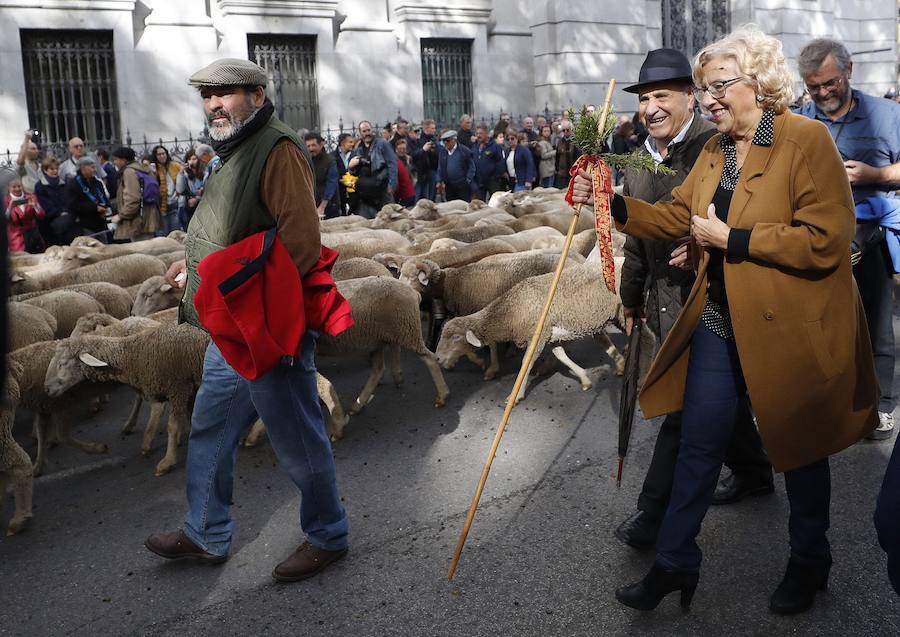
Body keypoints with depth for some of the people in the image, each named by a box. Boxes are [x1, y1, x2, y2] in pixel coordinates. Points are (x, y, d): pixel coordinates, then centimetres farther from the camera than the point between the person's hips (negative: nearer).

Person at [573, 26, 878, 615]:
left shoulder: (807, 139, -14)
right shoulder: (715, 151, 8)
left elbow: (826, 240, -22)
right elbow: (676, 217, 6)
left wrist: (732, 239, -21)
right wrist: (612, 203, -7)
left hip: (790, 327, -6)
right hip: (721, 322, 6)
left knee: (800, 448, 13)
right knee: (699, 442, 9)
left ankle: (809, 565, 37)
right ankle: (675, 565, 24)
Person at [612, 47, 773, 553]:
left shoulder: (717, 146, -14)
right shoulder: (638, 160, 10)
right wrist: (632, 298, 23)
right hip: (665, 300, 8)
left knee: (686, 406, -3)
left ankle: (655, 516, 6)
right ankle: (754, 473, 42)